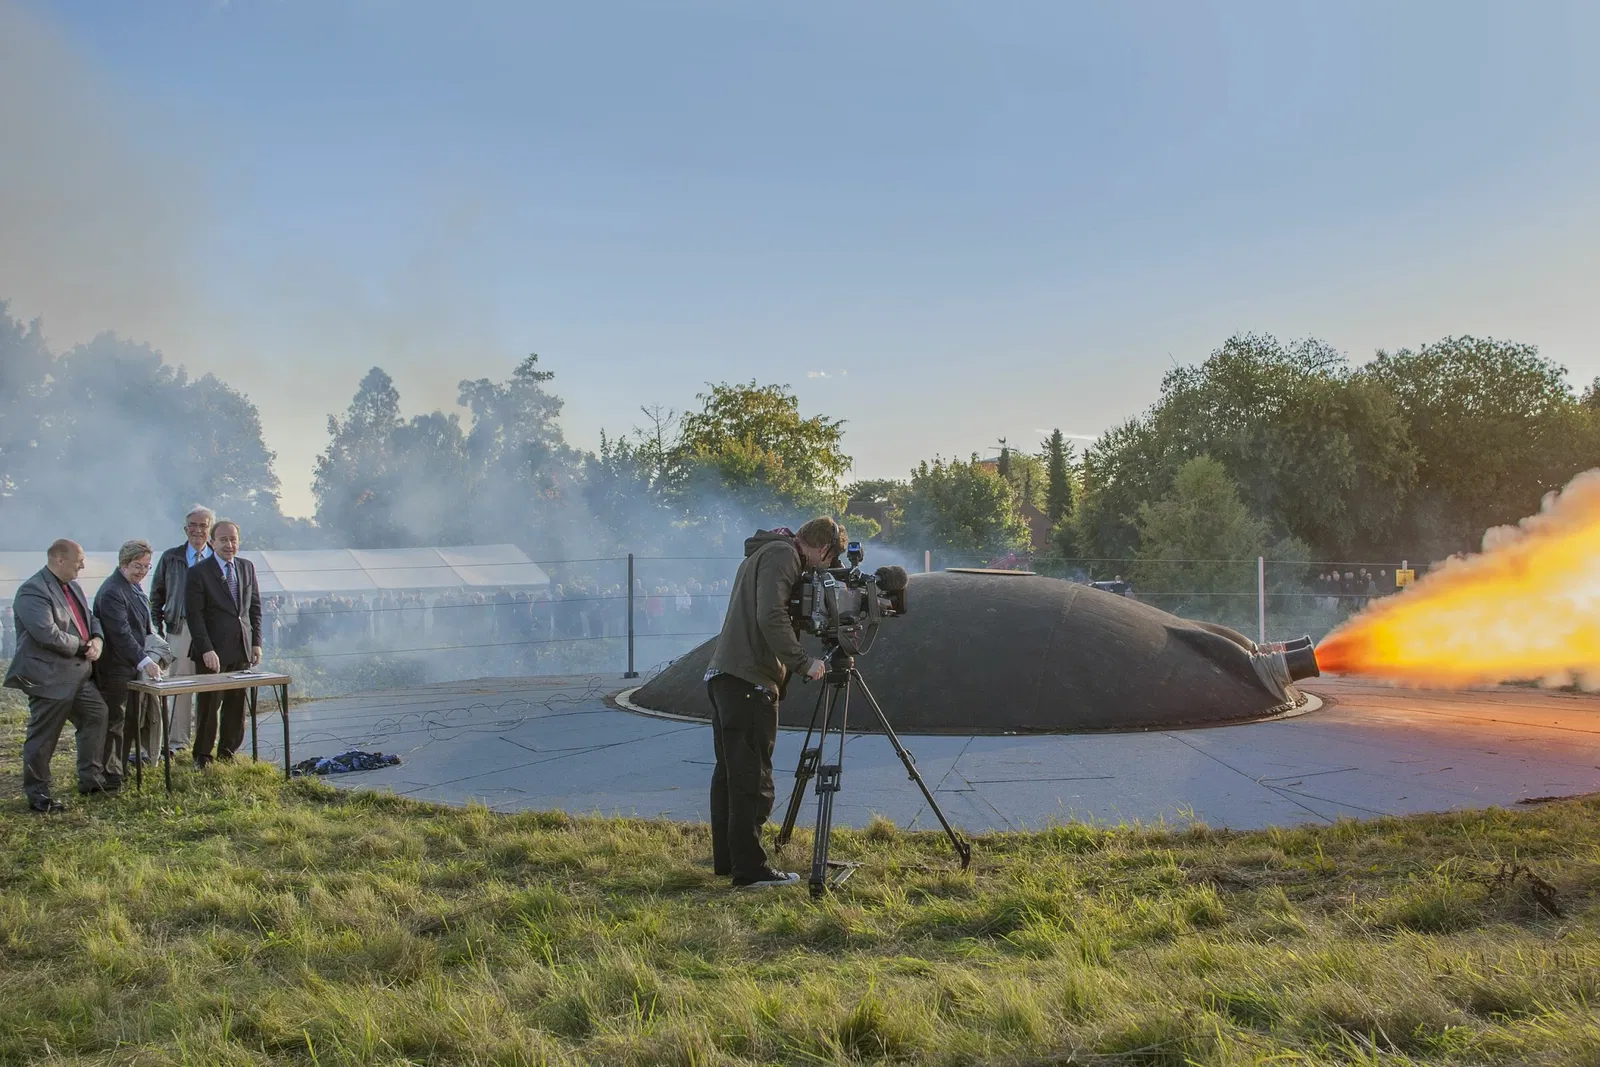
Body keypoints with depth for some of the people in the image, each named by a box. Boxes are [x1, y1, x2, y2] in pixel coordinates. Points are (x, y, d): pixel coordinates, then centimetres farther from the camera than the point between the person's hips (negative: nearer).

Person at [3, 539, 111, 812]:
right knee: (43, 738, 1)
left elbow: (90, 618, 20)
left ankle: (90, 779, 26)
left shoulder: (73, 586, 13)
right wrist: (83, 646, -14)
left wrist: (97, 639, -2)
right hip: (49, 678, -9)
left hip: (79, 674, 9)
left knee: (96, 716, 14)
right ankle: (38, 796, 12)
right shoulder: (32, 591, -17)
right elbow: (48, 634, -26)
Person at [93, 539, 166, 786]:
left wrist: (149, 656, 16)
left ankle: (120, 765, 30)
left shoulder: (134, 585, 12)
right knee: (114, 722, -5)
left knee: (132, 719, 17)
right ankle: (110, 776, 1)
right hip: (115, 668, -10)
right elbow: (121, 633, -29)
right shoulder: (111, 592, -21)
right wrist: (144, 661, -35)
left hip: (133, 664, 10)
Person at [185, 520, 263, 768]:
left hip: (242, 649, 5)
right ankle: (202, 756, 14)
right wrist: (206, 650, -16)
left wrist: (256, 642, 7)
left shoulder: (247, 568, 10)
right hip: (213, 651, -4)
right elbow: (194, 615, -9)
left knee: (237, 705, 8)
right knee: (209, 705, 1)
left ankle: (227, 752, 20)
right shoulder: (199, 572, -5)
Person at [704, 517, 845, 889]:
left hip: (724, 676, 10)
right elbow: (771, 616, -22)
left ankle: (726, 859, 23)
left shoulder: (761, 553, 22)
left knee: (730, 773, 15)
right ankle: (750, 870, -3)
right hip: (749, 681, -10)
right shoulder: (782, 554, -9)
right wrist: (803, 662, -17)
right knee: (752, 778, -6)